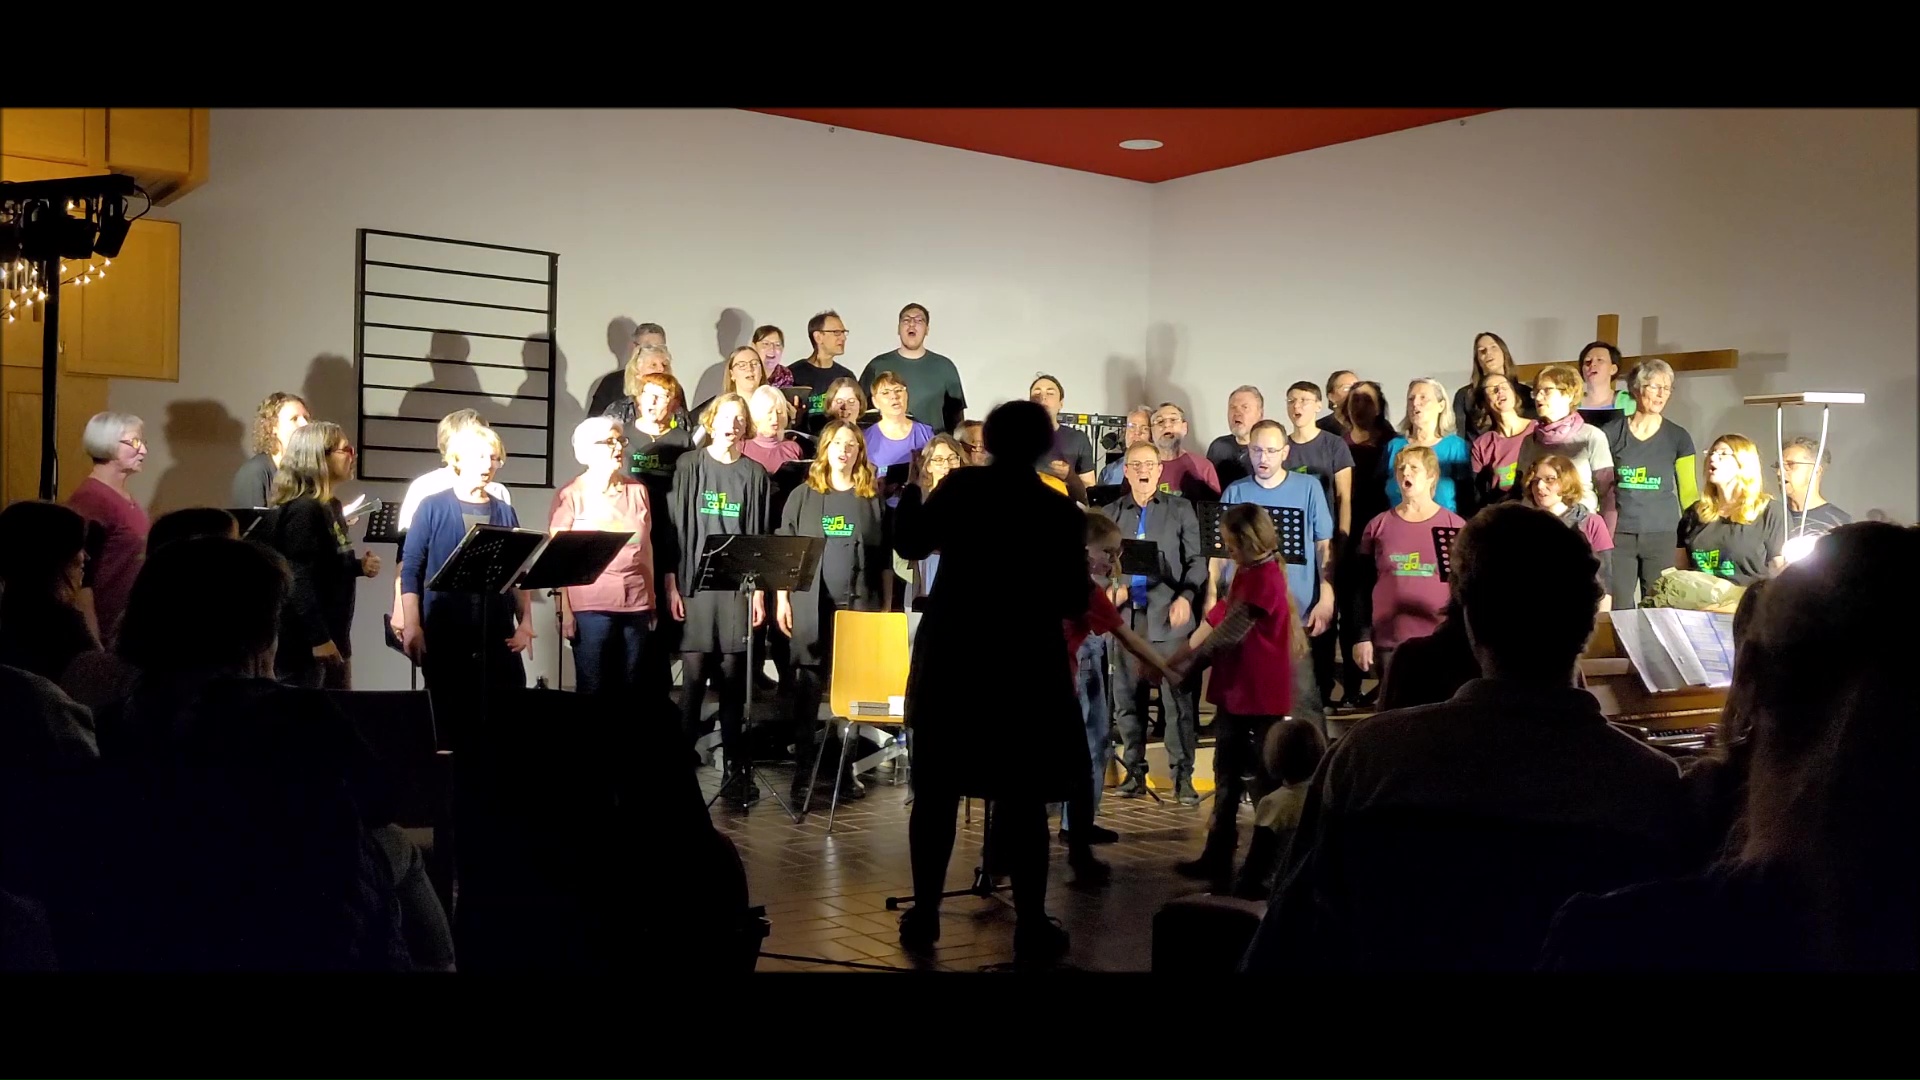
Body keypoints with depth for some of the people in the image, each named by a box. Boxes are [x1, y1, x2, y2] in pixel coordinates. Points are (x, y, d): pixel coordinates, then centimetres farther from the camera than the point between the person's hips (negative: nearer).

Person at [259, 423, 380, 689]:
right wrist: (319, 639, -25)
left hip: (334, 633, 10)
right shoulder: (303, 510, -17)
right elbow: (299, 580, -24)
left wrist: (360, 566, 4)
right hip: (305, 640, -10)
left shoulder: (331, 506, 11)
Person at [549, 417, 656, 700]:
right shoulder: (571, 495, -2)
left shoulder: (638, 490, 9)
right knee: (592, 690, 1)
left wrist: (652, 602, 14)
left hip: (636, 604, 4)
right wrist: (564, 610, -7)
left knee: (629, 689, 8)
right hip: (590, 606, -3)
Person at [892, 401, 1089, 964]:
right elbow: (1073, 603, -3)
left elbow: (909, 544, 6)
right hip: (1023, 665, -1)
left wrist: (910, 487, 21)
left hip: (950, 658, 2)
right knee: (1023, 798, 4)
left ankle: (924, 914, 17)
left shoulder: (959, 488, -4)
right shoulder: (1060, 512, -6)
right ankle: (1031, 927, 8)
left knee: (936, 790, 11)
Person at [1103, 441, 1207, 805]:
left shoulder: (1181, 509, 8)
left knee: (1177, 699, -5)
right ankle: (1134, 772, 15)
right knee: (1126, 699, 6)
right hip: (1124, 617, 3)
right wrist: (1108, 589, -6)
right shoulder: (1108, 514, 14)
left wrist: (1186, 596, -10)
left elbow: (1197, 560, 4)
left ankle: (1183, 776, 0)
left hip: (1168, 616, -3)